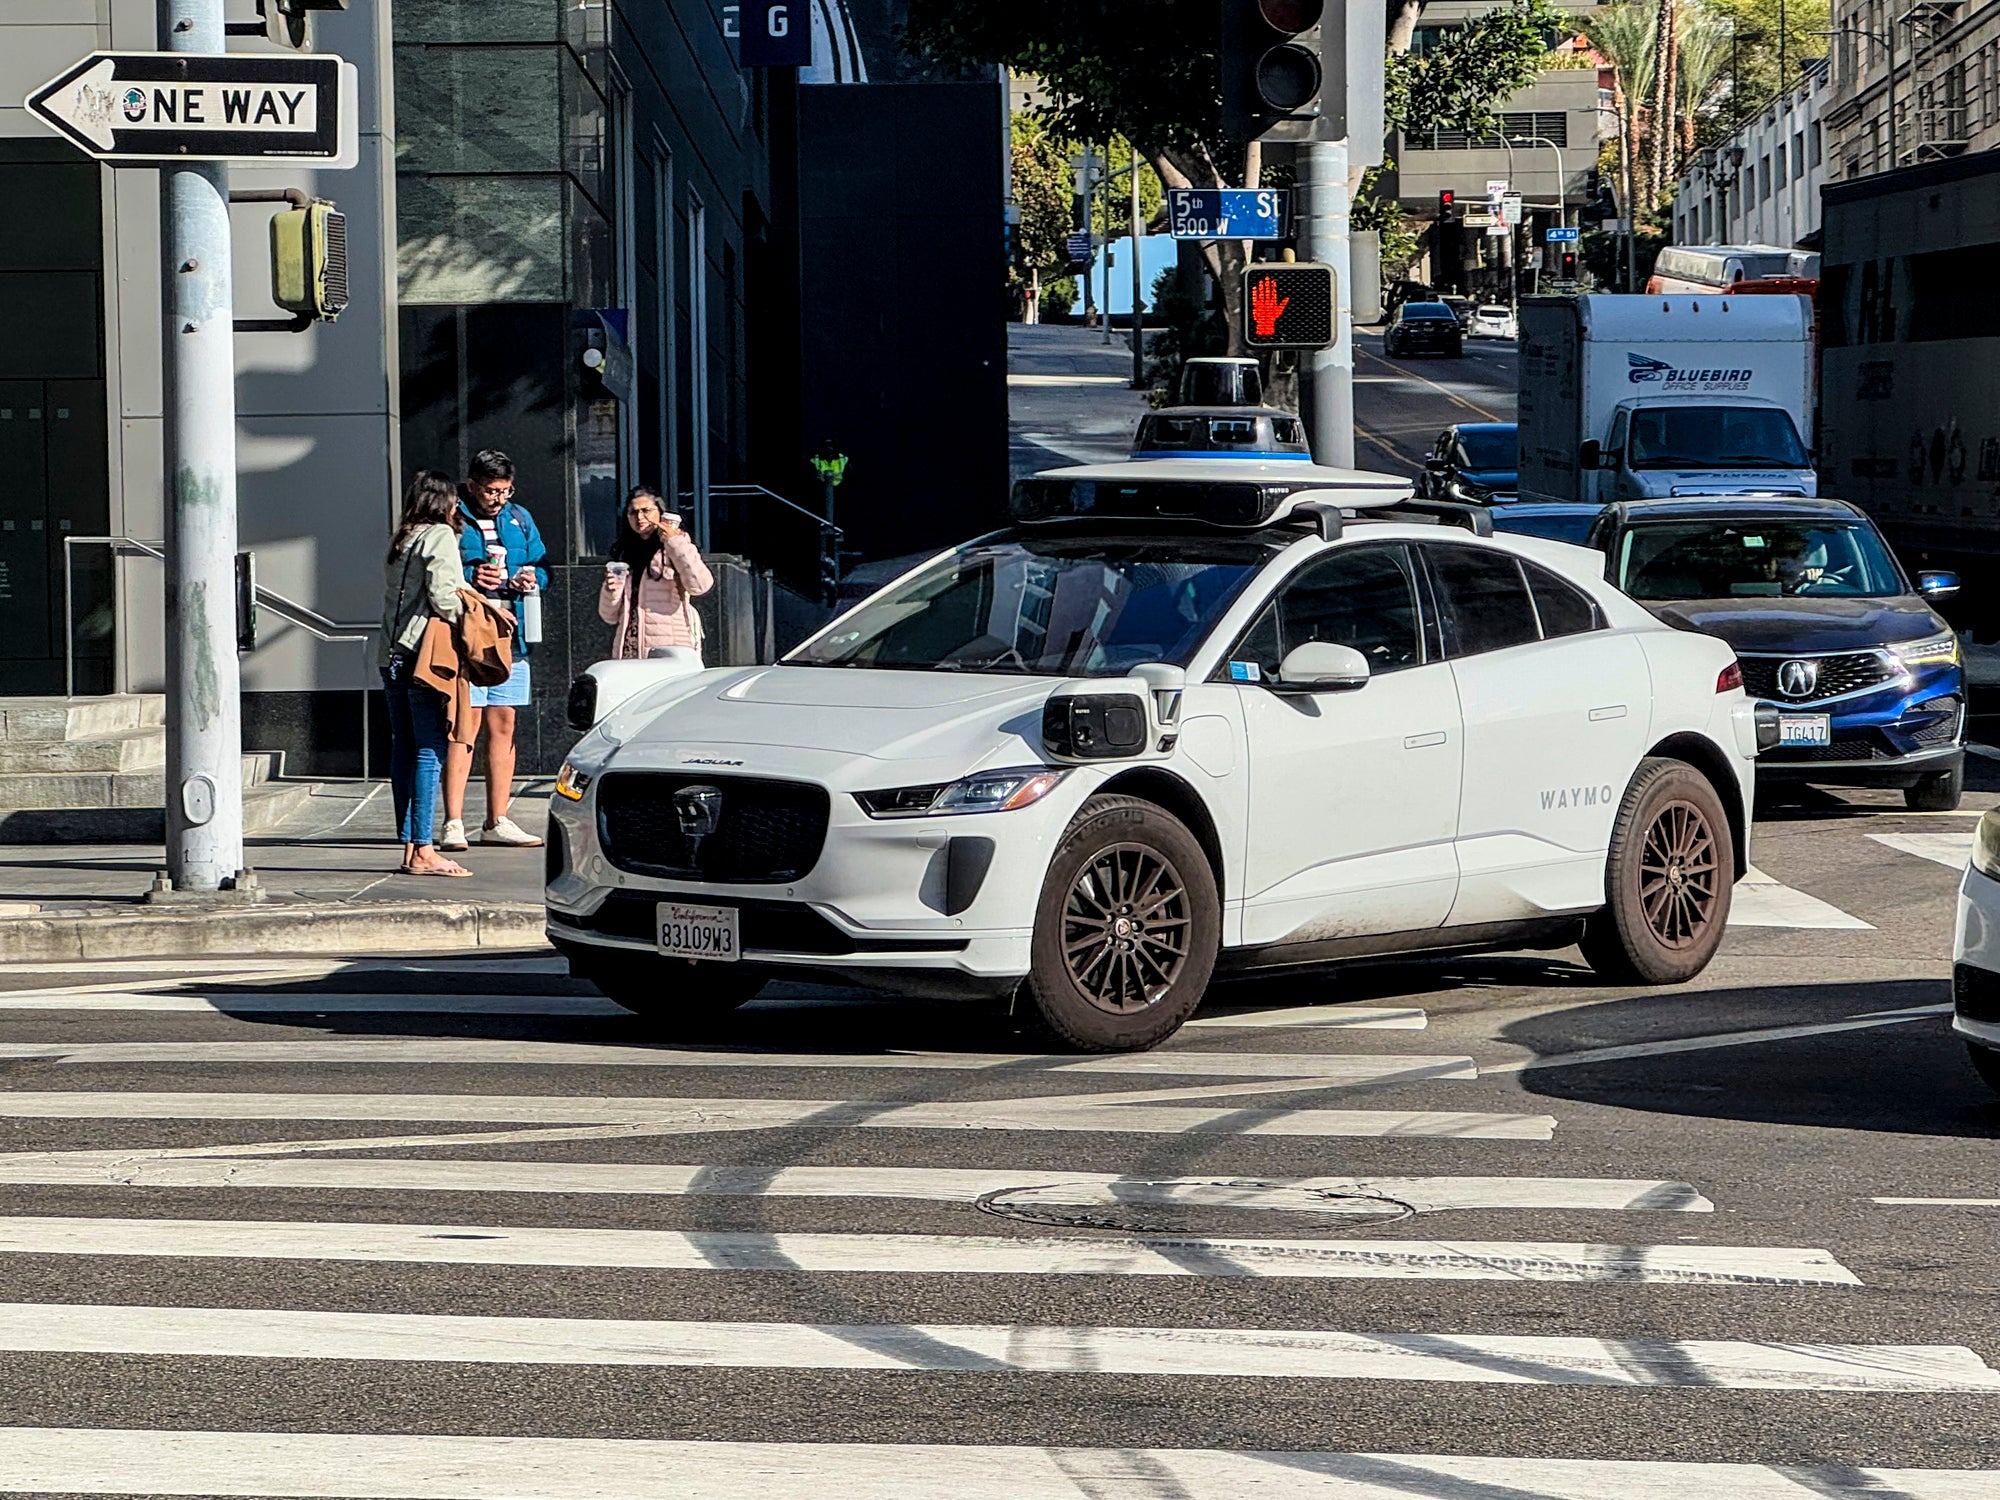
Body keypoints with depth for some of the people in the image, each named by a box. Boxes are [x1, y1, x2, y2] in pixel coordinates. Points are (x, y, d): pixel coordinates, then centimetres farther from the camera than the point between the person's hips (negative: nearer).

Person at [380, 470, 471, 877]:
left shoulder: (400, 542, 17)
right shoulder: (440, 536, -4)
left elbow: (396, 597, 13)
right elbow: (442, 596, -14)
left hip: (394, 656, 8)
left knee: (404, 751, 8)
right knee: (430, 750, -8)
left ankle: (409, 845, 9)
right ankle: (423, 851, -13)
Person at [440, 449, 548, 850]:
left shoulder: (519, 519, 15)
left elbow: (542, 564, 20)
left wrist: (532, 578, -2)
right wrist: (469, 578, -21)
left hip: (510, 636, 6)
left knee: (503, 726, 9)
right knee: (465, 725, -10)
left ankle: (497, 821, 15)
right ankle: (453, 823, -10)